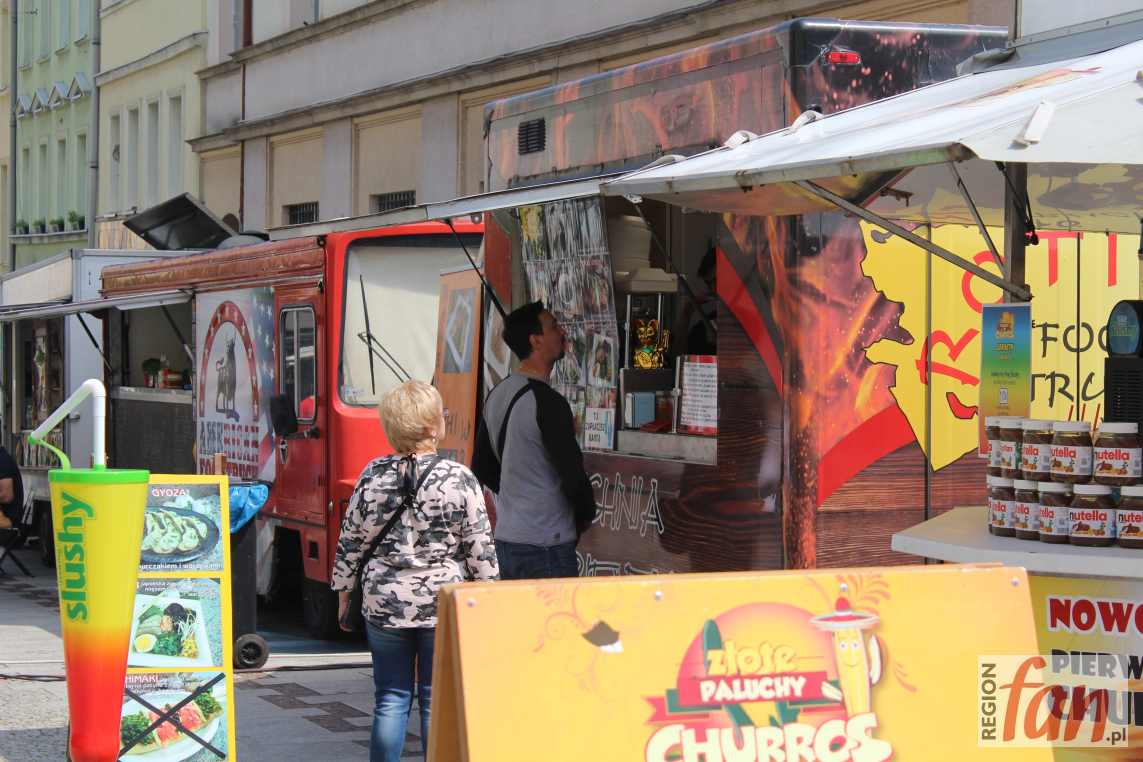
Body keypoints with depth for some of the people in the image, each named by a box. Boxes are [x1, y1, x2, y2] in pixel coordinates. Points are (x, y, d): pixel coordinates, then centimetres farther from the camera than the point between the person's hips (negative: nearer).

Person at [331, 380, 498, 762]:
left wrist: (344, 592, 17)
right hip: (443, 605, -2)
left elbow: (350, 543, 4)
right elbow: (481, 549, -7)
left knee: (391, 699, 10)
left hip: (384, 605, 2)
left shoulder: (372, 477, -3)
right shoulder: (459, 479, -10)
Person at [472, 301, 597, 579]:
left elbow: (482, 468, 20)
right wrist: (586, 515, 2)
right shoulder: (548, 402, -16)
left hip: (505, 539, 9)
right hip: (545, 545, -9)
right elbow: (573, 475, -16)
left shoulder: (496, 396, 10)